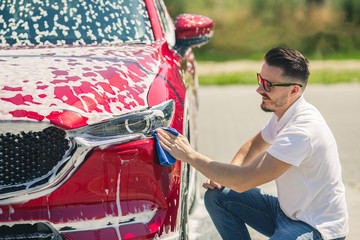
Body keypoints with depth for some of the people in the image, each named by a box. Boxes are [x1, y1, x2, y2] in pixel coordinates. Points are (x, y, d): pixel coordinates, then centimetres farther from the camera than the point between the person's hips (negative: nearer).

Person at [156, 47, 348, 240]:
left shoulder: (303, 131, -30)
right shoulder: (283, 112, 0)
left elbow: (243, 182, -32)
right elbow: (255, 144, 20)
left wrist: (189, 155, -24)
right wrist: (226, 174, 1)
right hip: (288, 210, 9)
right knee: (216, 196, 1)